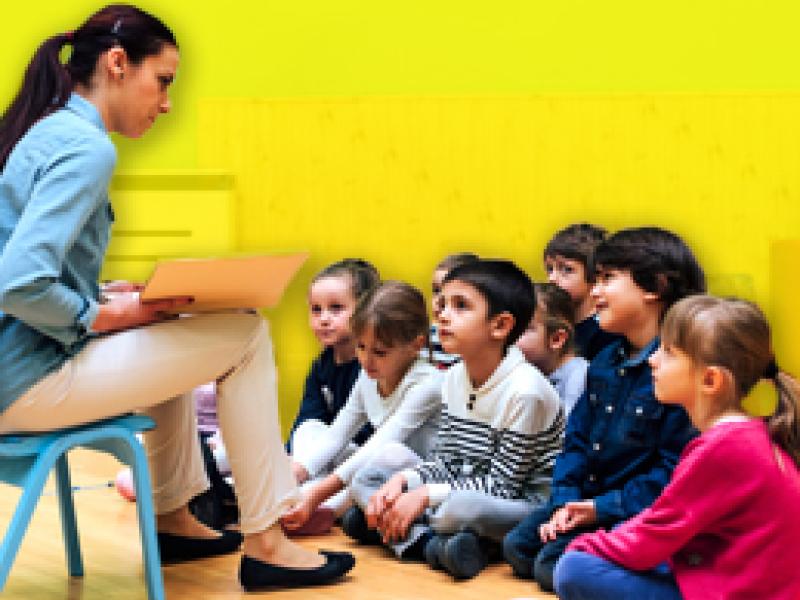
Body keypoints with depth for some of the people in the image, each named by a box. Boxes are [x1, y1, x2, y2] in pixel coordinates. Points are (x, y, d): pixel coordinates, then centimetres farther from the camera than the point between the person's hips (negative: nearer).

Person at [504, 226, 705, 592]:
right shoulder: (605, 363, 10)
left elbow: (673, 470, -22)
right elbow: (577, 440, 12)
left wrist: (604, 508, -20)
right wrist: (564, 502, -4)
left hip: (635, 509, -8)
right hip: (588, 501, 8)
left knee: (552, 565, -18)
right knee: (517, 547, 1)